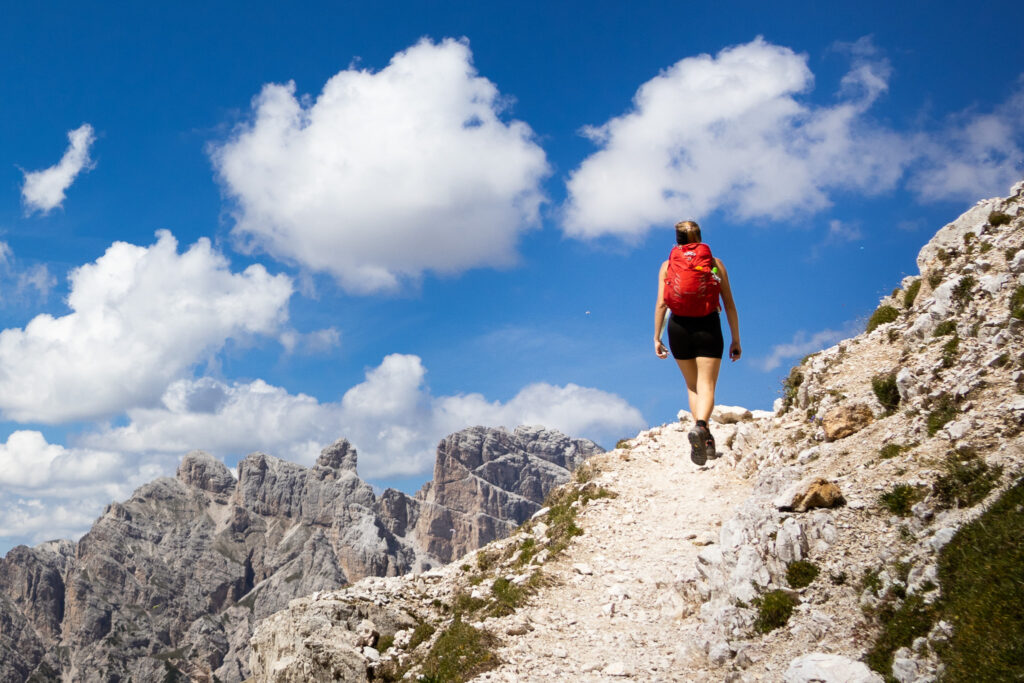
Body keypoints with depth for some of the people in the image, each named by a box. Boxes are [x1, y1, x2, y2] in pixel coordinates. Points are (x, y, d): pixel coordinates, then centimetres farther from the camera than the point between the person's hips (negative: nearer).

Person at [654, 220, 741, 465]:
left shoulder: (667, 266, 7)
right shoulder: (715, 263, 6)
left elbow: (661, 304, -1)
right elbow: (729, 304, 3)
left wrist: (656, 337, 4)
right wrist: (736, 339, 7)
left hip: (679, 328, 2)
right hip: (708, 328, -2)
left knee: (692, 386, 18)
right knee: (707, 386, -2)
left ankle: (705, 438, 15)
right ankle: (700, 426, -30)